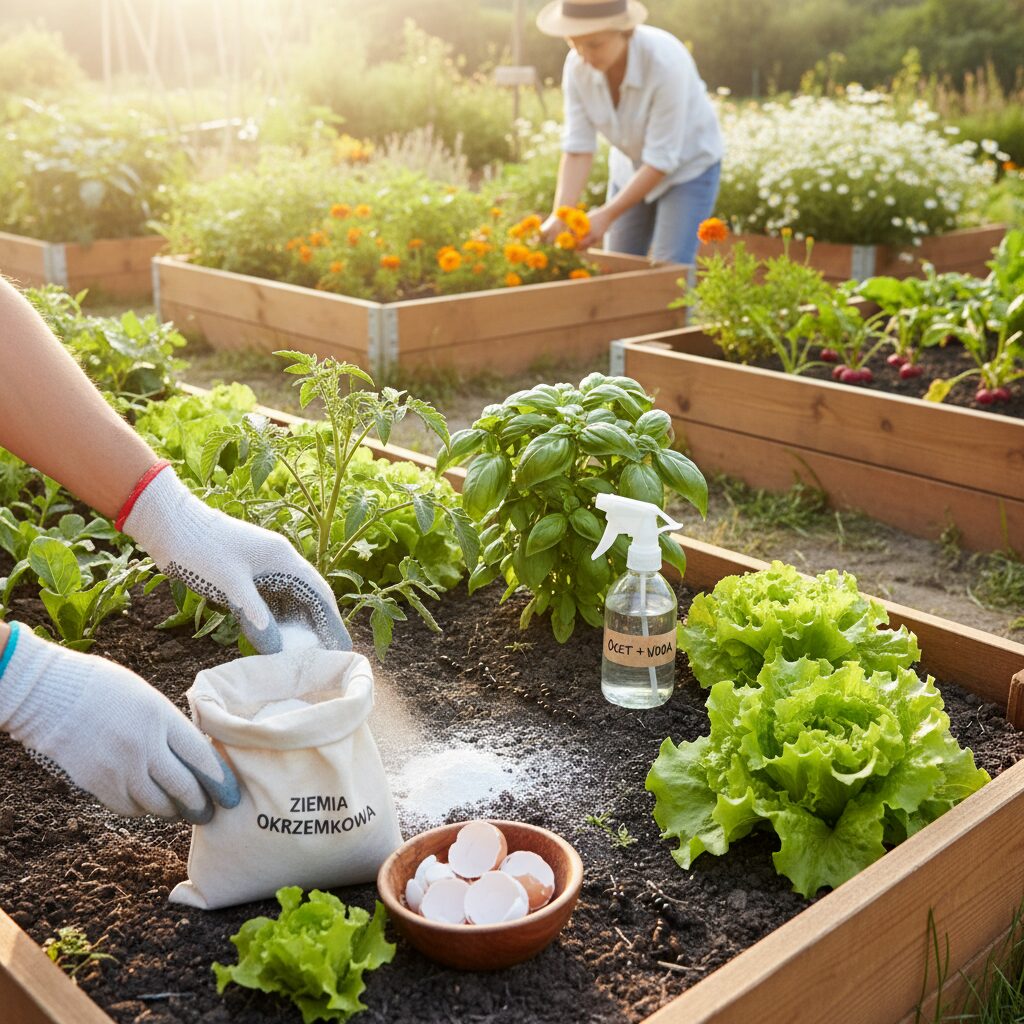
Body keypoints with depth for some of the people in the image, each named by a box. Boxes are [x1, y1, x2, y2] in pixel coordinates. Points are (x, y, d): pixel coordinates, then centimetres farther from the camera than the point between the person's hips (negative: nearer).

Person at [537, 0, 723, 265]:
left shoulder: (666, 63, -35)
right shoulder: (577, 65, -20)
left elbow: (662, 160, -30)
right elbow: (578, 148, -18)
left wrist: (607, 215, -34)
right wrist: (559, 216, -31)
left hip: (688, 166, -5)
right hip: (633, 166, 5)